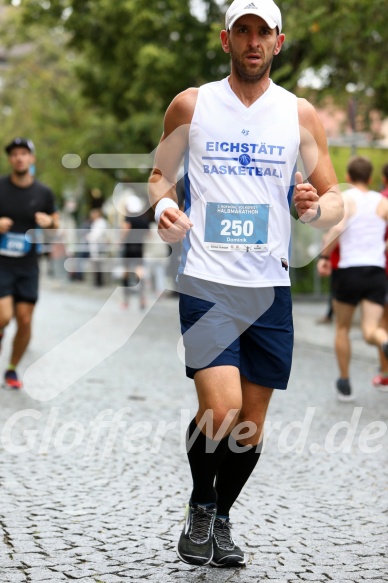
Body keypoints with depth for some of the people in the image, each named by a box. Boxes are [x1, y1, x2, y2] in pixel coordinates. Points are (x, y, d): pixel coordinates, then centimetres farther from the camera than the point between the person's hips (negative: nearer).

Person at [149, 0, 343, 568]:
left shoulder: (300, 114, 7)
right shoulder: (191, 105, 4)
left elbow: (334, 199, 9)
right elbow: (160, 174, 14)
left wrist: (316, 207, -14)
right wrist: (163, 206, -8)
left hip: (270, 286, 3)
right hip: (206, 282, -2)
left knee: (252, 420, 7)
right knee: (220, 408, -15)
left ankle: (222, 516, 28)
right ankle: (199, 509, 11)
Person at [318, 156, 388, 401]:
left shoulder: (344, 199, 0)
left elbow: (337, 227, -20)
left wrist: (325, 256, -9)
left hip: (351, 271, -2)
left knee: (342, 328, 18)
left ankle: (345, 384, 25)